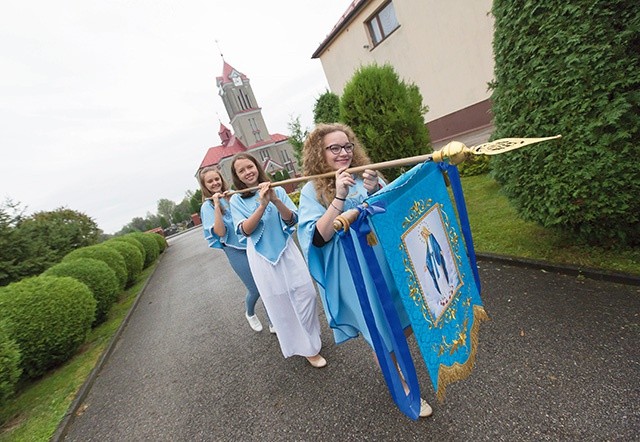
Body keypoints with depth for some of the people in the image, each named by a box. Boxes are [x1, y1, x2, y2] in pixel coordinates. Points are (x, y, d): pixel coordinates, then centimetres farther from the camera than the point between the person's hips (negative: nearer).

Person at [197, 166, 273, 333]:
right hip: (236, 250, -3)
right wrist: (216, 205, -19)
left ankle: (273, 322, 23)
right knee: (256, 290, 2)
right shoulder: (208, 206, -1)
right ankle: (249, 313, 37)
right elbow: (220, 232, -14)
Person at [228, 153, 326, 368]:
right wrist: (262, 204, -23)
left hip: (287, 249, 1)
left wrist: (275, 200, -23)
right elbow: (245, 230, -12)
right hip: (262, 256, -1)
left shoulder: (277, 190, 0)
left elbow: (292, 219, -6)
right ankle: (307, 348, 27)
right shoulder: (237, 200, -1)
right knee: (279, 302, 7)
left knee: (305, 293, 1)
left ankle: (310, 339, 29)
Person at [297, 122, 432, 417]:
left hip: (385, 261, 5)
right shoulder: (312, 191, -8)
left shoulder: (366, 174, 1)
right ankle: (401, 386, 40)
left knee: (404, 322, 21)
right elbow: (319, 237, -17)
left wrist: (377, 190, -17)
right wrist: (339, 197, -25)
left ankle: (395, 358, 55)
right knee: (380, 334, 13)